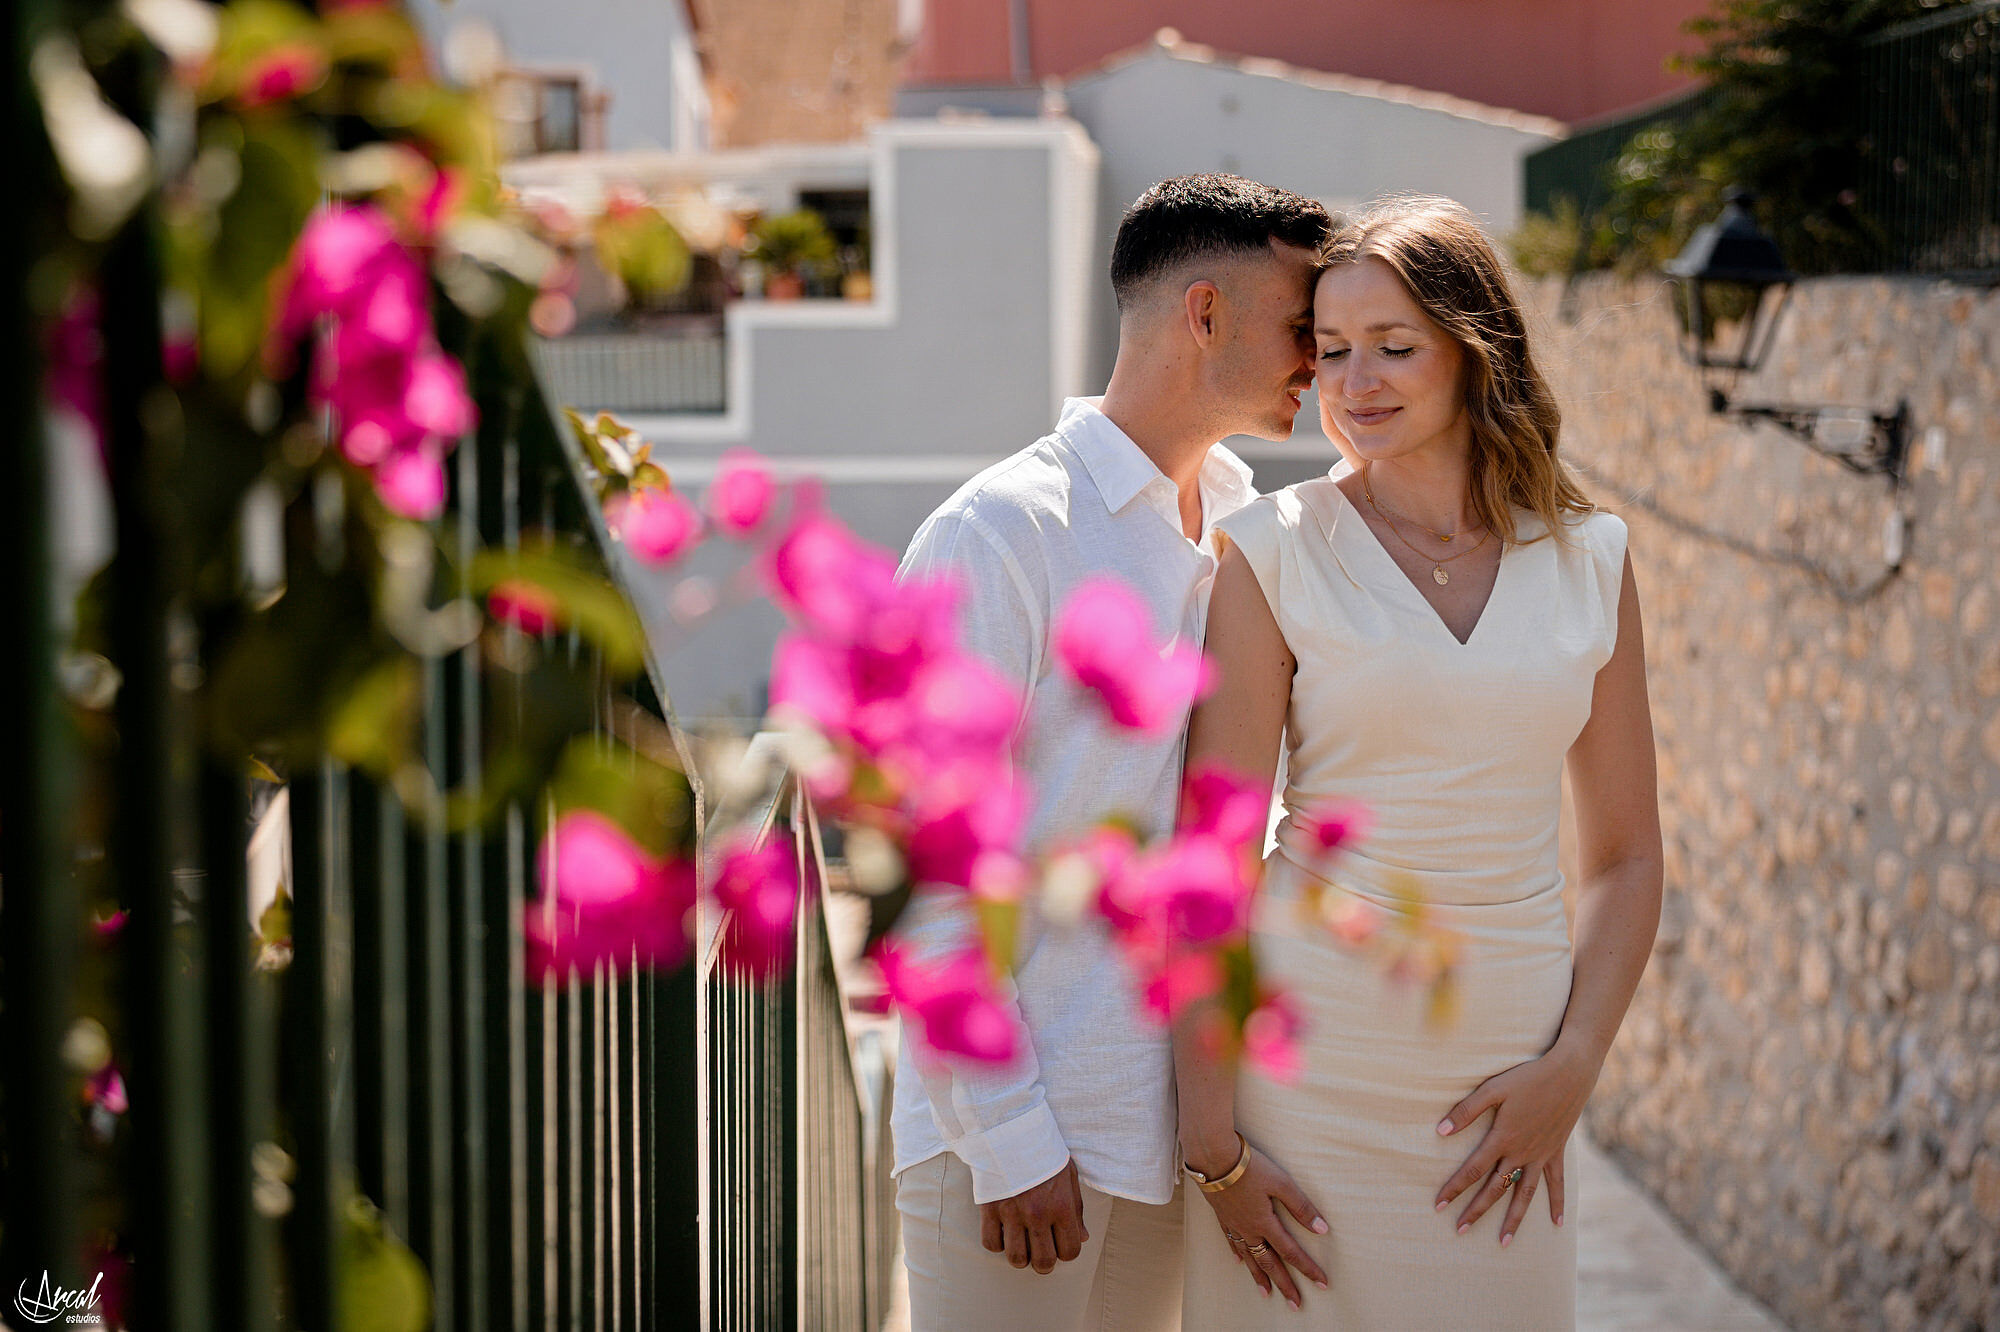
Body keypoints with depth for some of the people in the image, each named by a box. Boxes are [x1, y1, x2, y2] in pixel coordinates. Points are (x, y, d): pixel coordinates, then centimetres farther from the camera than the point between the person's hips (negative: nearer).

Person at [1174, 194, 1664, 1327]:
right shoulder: (1277, 551, -4)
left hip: (1509, 1070, 3)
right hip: (1310, 1051, -2)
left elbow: (1627, 858, 10)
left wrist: (1573, 1068, -3)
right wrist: (1211, 1142, -10)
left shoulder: (1589, 558, 5)